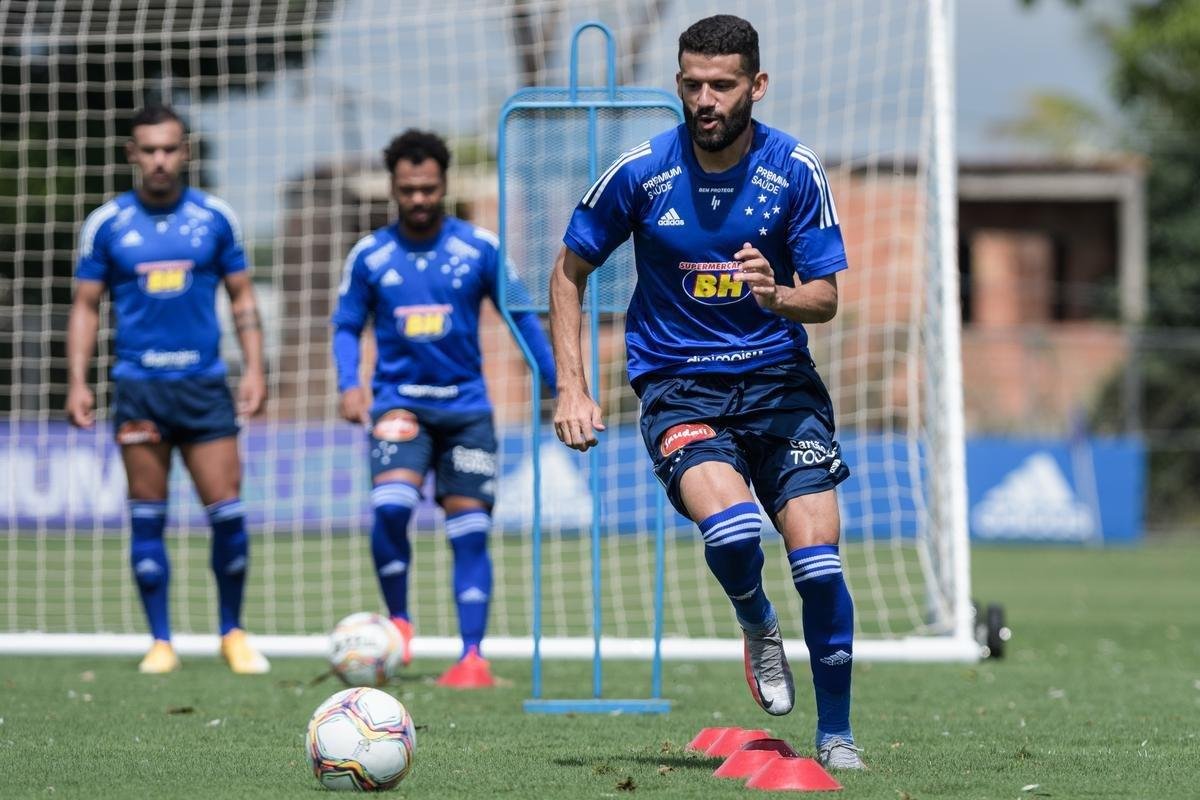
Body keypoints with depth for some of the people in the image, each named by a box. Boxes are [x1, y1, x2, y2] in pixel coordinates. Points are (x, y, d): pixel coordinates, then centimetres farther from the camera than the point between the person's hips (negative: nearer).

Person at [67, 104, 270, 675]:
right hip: (139, 386, 0)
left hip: (204, 384, 0)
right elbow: (86, 306, 7)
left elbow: (242, 296, 11)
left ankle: (232, 633, 11)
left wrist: (254, 368, 1)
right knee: (147, 517, 1)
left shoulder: (215, 218, 5)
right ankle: (160, 642, 9)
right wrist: (77, 382, -1)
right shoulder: (106, 224, 3)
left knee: (227, 510, -5)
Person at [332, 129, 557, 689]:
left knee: (469, 531, -2)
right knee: (390, 505, -24)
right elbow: (347, 325, 9)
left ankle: (472, 657, 1)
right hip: (399, 401, -1)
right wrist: (349, 385, -8)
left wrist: (559, 385, 2)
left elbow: (521, 316, 7)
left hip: (465, 406, 1)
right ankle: (398, 622, -5)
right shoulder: (369, 256, 2)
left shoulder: (479, 248, 0)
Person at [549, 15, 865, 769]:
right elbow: (569, 272, 6)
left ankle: (836, 733, 9)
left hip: (779, 380, 1)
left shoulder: (796, 170, -5)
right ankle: (758, 628, 7)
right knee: (730, 523, -28)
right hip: (678, 387, -1)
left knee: (818, 557, -11)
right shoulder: (640, 171, -6)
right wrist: (572, 388, -2)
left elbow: (827, 298, -1)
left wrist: (778, 295, -25)